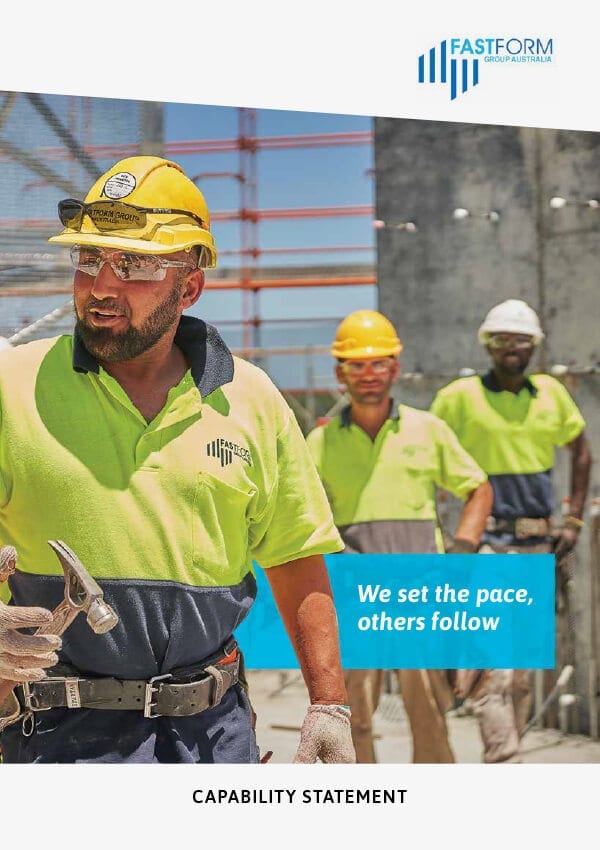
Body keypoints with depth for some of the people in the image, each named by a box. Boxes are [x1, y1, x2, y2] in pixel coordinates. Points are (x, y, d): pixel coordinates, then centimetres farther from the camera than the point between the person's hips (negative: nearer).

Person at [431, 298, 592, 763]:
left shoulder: (551, 393, 8)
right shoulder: (459, 396, -4)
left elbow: (580, 451, 21)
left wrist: (574, 520, 13)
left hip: (539, 542, 5)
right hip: (487, 542, -5)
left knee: (523, 662, 11)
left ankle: (503, 760, 23)